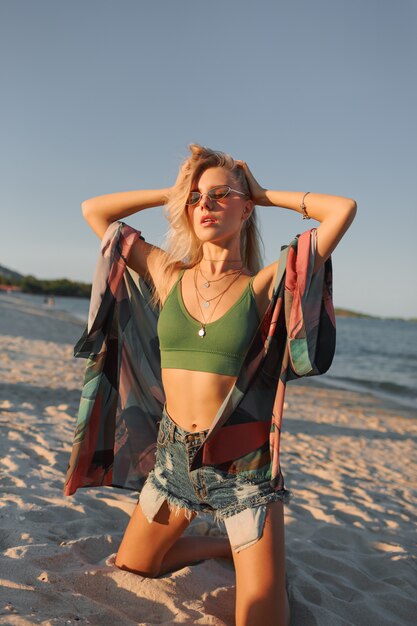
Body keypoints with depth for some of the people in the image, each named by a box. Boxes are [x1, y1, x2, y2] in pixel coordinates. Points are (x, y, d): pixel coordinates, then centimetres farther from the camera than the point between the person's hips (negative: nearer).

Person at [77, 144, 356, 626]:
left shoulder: (263, 286, -8)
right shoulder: (169, 275, 0)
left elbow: (343, 210, -13)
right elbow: (93, 211, 5)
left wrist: (262, 194, -2)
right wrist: (174, 193, 3)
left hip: (242, 464, -4)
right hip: (175, 456, 4)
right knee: (127, 571, 22)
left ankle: (257, 552, 32)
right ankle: (230, 544, 39)